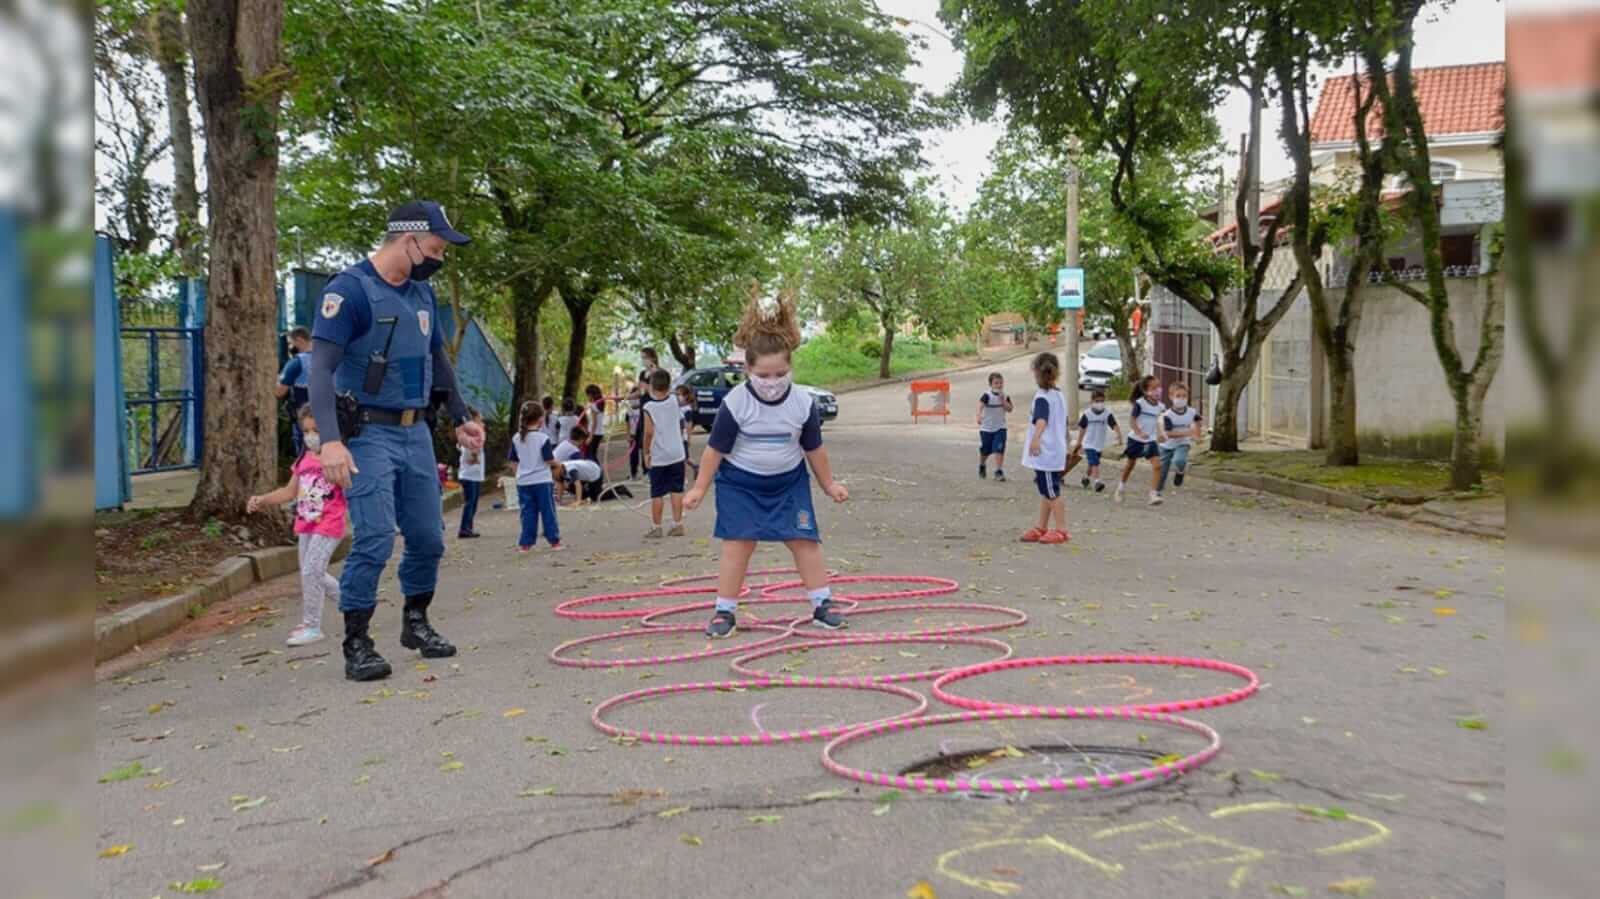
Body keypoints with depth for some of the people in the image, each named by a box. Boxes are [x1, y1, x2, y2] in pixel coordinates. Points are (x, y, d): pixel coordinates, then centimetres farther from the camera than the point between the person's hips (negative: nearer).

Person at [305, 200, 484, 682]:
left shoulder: (422, 292, 10)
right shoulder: (350, 289, -13)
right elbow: (321, 367, -21)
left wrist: (461, 418, 22)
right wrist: (330, 439, -32)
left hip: (416, 431, 7)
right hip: (369, 432, -7)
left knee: (428, 536, 9)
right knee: (375, 539, -12)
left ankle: (416, 622, 28)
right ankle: (356, 644, 1)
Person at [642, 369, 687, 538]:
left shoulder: (649, 407, -13)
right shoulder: (674, 400, -2)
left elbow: (649, 432, -15)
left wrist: (646, 453, -5)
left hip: (658, 457, -3)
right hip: (677, 454, 3)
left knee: (657, 493, 4)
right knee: (676, 490, 9)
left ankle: (656, 527, 10)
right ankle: (677, 524, 10)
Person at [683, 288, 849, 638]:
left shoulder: (803, 403, -12)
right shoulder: (735, 403, -19)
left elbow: (814, 448, 2)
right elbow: (715, 449, -10)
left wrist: (829, 484, 10)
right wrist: (700, 488, -6)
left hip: (789, 481, 2)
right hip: (741, 482, -2)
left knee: (805, 540, -1)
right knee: (738, 543, -6)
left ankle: (822, 604, 10)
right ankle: (724, 611, 4)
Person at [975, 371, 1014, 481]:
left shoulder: (1005, 396, 1)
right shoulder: (987, 395, -15)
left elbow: (1009, 409, -6)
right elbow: (980, 404, -31)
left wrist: (1003, 400, -20)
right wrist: (979, 415, -50)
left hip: (1000, 428, 2)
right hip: (986, 428, -2)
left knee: (999, 449, -11)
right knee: (985, 451, 11)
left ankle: (999, 471, -7)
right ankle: (982, 467, 40)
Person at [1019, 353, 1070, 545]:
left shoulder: (1042, 397, -15)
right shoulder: (1059, 395, 14)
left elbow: (1042, 419, -35)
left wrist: (1036, 438, -52)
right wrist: (1064, 444, 46)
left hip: (1045, 453, -10)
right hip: (1056, 451, 10)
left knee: (1052, 492, -4)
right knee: (1046, 492, 16)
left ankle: (1062, 530, 0)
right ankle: (1041, 528, 25)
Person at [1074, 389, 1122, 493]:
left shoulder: (1107, 414, -8)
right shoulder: (1087, 414, -8)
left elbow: (1115, 425, -18)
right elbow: (1082, 428, 3)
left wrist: (1119, 436, -36)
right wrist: (1079, 443, 10)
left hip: (1100, 445, 3)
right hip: (1089, 444, -3)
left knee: (1092, 464, 17)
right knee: (1095, 463, -18)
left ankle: (1086, 477, 41)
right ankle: (1097, 482, -24)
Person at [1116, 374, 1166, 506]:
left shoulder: (1160, 406, -1)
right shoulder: (1139, 403, -16)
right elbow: (1132, 421, -18)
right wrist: (1140, 433, -33)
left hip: (1150, 440, 3)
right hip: (1135, 439, -3)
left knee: (1157, 465, -15)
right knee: (1130, 463, 15)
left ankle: (1154, 494, -14)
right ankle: (1121, 486, 40)